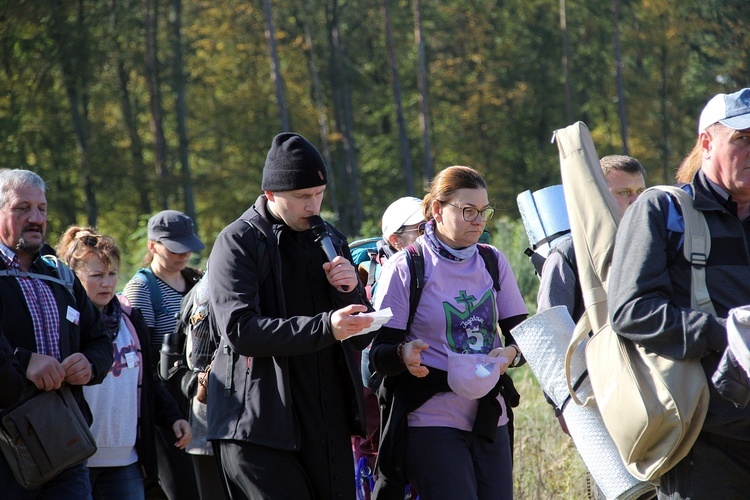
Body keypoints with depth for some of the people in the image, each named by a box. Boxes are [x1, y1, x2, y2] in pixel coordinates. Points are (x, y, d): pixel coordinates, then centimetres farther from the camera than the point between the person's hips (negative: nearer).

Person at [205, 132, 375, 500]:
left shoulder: (330, 240, 17)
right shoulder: (238, 242, -3)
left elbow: (362, 338, 17)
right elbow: (240, 329, -17)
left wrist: (350, 292, -5)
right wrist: (325, 327, -27)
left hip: (329, 425, 6)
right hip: (259, 428, -6)